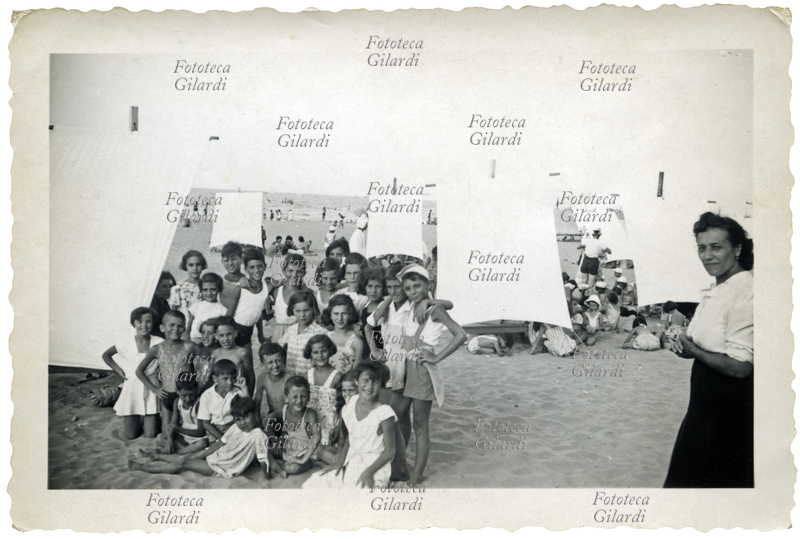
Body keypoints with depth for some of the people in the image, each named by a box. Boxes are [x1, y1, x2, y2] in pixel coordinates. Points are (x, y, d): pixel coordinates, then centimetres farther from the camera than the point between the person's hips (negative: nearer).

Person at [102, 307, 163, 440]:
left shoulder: (158, 343, -9)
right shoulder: (126, 343, -7)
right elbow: (106, 355, 7)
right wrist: (119, 371, 3)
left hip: (151, 390, 0)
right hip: (132, 390, 1)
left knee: (150, 435, -1)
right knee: (129, 435, 4)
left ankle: (148, 419, 32)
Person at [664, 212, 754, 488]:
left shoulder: (746, 292, -21)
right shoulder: (715, 289, 7)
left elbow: (740, 366, -25)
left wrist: (693, 350, -12)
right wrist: (685, 346, -1)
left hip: (731, 408, -9)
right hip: (707, 399, 9)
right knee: (686, 476, 19)